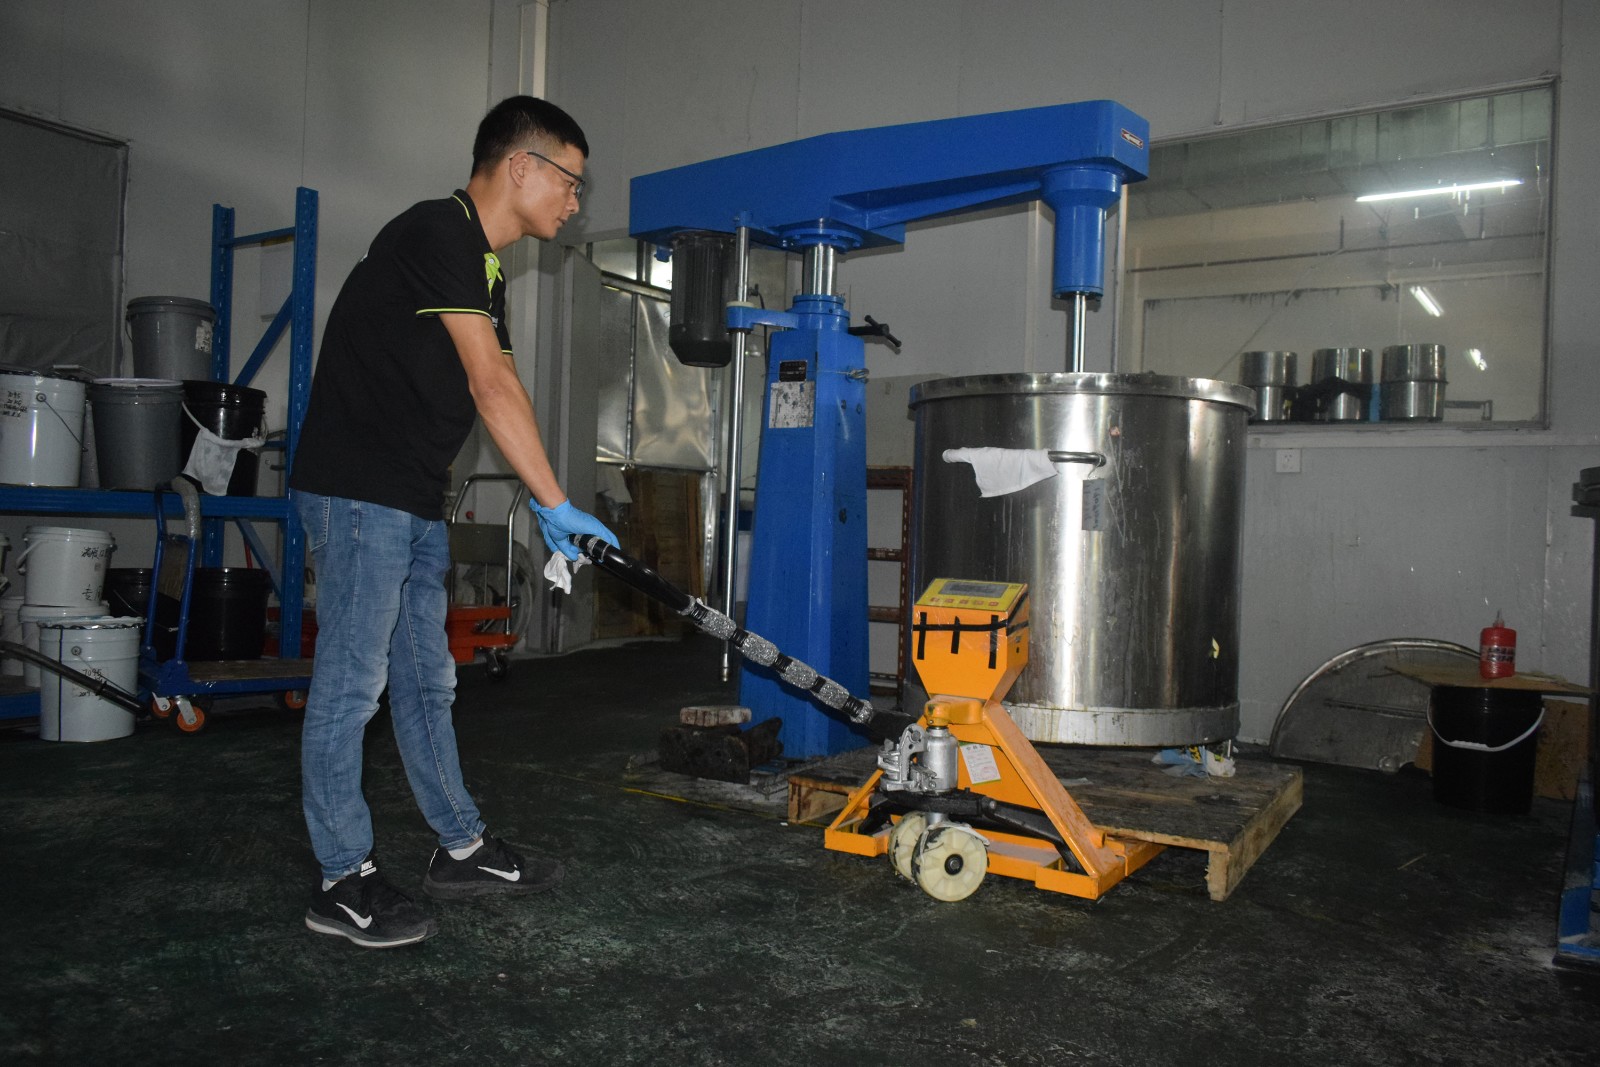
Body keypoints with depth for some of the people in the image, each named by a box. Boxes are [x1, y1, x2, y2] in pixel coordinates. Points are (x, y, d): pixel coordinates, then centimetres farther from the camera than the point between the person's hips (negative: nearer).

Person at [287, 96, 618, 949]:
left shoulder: (482, 270, 17)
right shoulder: (438, 232, -13)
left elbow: (490, 397, 14)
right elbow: (493, 387, -19)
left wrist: (544, 510, 7)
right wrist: (558, 504, -17)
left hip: (415, 503, 10)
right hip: (357, 492, -10)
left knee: (425, 680, 14)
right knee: (352, 682, -3)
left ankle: (461, 849, 25)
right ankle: (343, 880, 8)